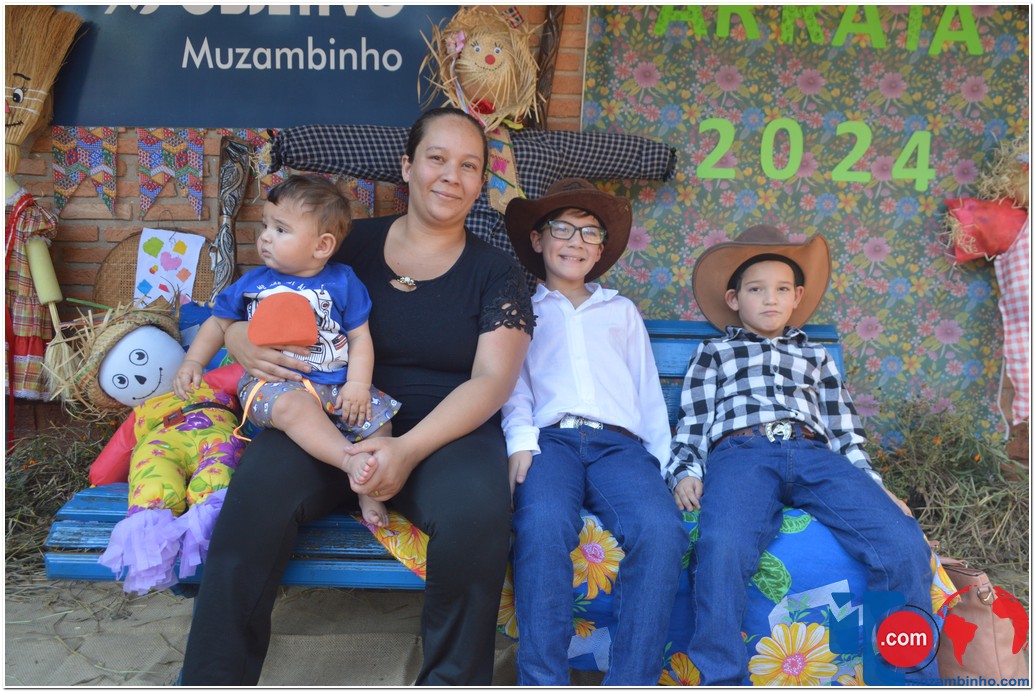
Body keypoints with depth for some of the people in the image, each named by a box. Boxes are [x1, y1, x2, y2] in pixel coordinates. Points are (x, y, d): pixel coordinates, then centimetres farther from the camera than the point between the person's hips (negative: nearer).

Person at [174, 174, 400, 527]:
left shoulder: (342, 281, 5)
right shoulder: (252, 283, 11)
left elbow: (360, 337, 4)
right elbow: (219, 323, 22)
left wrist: (358, 384, -9)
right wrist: (193, 361, 9)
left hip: (336, 383, 2)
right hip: (272, 381, -2)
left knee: (378, 415, -14)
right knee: (293, 405, -36)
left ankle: (370, 492, -2)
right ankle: (349, 460, -45)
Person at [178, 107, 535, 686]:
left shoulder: (496, 272, 7)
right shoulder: (353, 243, 10)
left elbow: (492, 381, -6)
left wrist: (410, 448, -22)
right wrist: (241, 339, -10)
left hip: (447, 431, -1)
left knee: (477, 506, -33)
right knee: (262, 483, -29)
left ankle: (453, 679, -7)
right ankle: (212, 678, -11)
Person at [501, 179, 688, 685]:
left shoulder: (622, 311, 32)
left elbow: (649, 392, 24)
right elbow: (511, 383, 11)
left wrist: (668, 463, 9)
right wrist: (521, 439, -9)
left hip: (619, 443, 2)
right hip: (550, 438, -1)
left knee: (661, 529, -32)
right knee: (543, 525, -36)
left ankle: (630, 682, -26)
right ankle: (542, 683, -28)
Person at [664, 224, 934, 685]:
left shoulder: (816, 356, 36)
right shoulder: (714, 352, 29)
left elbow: (845, 431, 26)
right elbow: (692, 423, 17)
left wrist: (874, 488, 10)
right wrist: (685, 471, -3)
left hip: (815, 453, 3)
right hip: (741, 452, -3)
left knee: (906, 545, -25)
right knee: (722, 547, -37)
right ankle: (720, 680, -27)